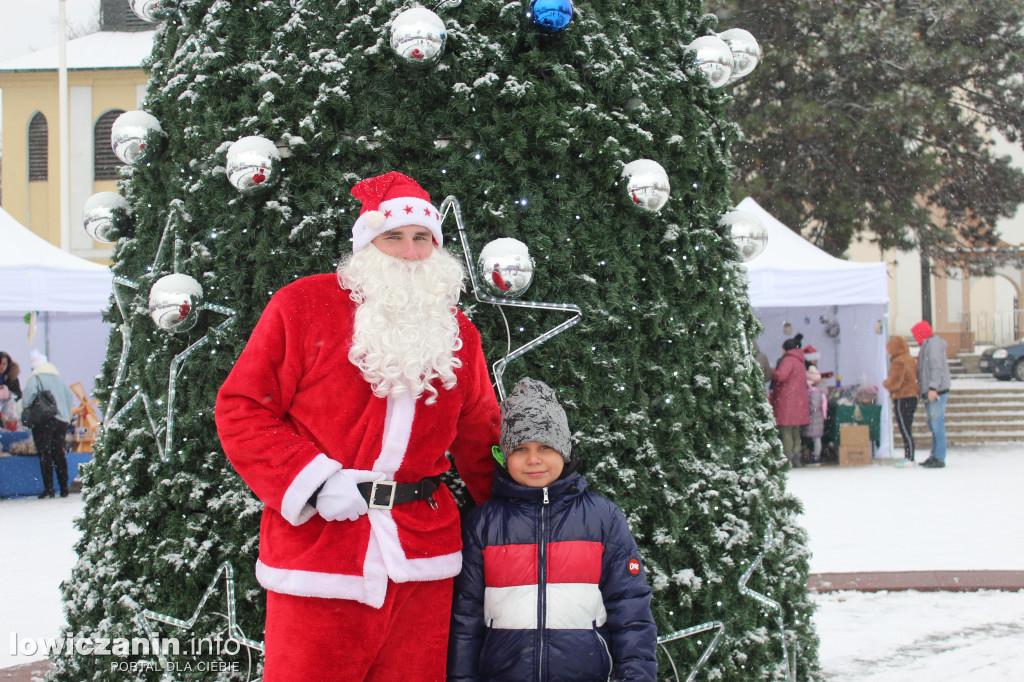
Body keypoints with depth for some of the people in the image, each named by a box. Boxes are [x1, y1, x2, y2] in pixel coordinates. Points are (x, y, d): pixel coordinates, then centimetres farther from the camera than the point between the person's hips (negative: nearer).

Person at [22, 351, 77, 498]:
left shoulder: (35, 378, -2)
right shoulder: (57, 378, 15)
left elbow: (27, 398, -16)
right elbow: (71, 397, 16)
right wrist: (66, 416, 22)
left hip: (44, 420, -5)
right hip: (62, 420, 5)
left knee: (45, 454, -4)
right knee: (59, 453, 12)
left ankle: (48, 489, -10)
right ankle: (64, 487, 9)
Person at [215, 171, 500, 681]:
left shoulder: (456, 333, 12)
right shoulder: (302, 306, -1)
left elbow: (478, 441, 20)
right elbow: (241, 409, -3)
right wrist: (312, 482, -13)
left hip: (422, 561, 4)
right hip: (316, 555, -4)